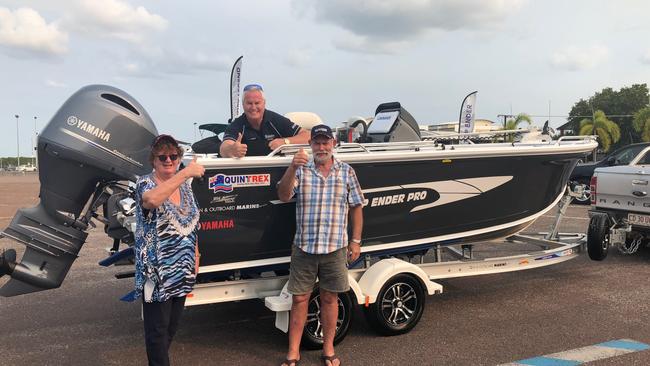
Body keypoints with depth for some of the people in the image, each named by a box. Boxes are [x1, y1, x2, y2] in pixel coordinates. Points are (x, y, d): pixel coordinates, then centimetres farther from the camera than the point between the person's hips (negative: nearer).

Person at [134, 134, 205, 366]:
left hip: (182, 269, 7)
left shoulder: (184, 185, 8)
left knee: (173, 324, 19)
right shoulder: (145, 183, -13)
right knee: (158, 328, 2)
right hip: (156, 271, -7)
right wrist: (186, 173, -39)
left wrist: (195, 256, 14)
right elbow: (152, 199, -40)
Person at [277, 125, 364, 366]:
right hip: (304, 247, 0)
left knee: (329, 298, 11)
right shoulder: (301, 170, 1)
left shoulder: (346, 172, 3)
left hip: (335, 247, 0)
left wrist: (356, 241, 5)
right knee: (299, 299, 6)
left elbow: (356, 207, 7)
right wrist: (292, 168, -27)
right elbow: (283, 196, -13)